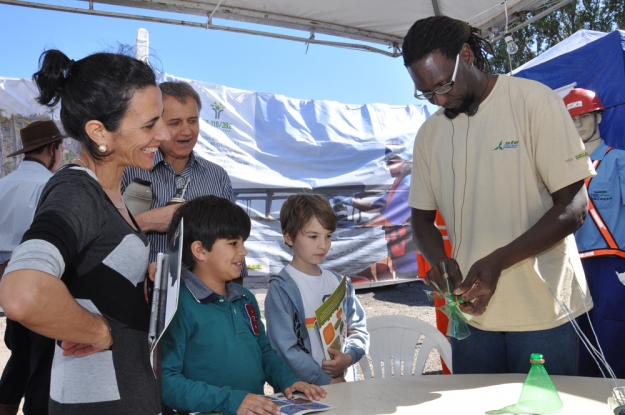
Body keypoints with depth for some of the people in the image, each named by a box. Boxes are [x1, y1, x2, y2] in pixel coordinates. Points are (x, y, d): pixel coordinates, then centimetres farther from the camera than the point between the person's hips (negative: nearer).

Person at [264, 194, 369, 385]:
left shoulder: (339, 283, 12)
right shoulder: (281, 288, -6)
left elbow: (358, 328, 14)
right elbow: (285, 348, -10)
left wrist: (348, 357, -4)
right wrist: (326, 381, -8)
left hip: (345, 382, 4)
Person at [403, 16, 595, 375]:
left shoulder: (534, 101, -7)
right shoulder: (429, 134, 5)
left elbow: (573, 207, -10)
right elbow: (423, 217, 11)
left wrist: (498, 260, -21)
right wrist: (439, 260, -11)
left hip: (543, 312, -3)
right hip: (471, 313, 4)